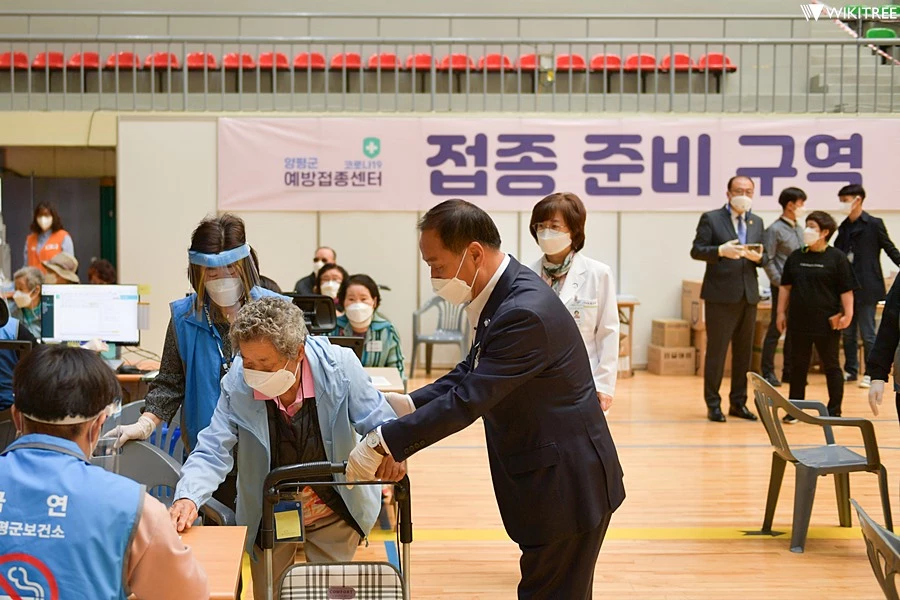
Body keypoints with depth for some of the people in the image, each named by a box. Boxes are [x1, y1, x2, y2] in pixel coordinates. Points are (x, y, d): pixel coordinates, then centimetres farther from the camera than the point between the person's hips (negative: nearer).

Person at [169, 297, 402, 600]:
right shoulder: (237, 383, -20)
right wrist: (187, 497, -35)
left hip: (334, 514, -1)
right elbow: (212, 452, -17)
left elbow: (379, 422, -15)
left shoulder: (339, 366, -23)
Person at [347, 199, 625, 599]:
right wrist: (410, 403, 0)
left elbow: (468, 400, -28)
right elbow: (471, 371, 14)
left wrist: (382, 442, -23)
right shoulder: (503, 293, 4)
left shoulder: (525, 312, -27)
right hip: (549, 480, 9)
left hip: (565, 487, -9)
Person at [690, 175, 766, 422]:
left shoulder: (757, 222, 15)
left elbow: (763, 258, 15)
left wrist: (758, 257, -8)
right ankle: (713, 404, 7)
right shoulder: (711, 219, -1)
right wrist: (721, 250, -21)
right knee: (716, 350, -1)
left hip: (748, 295, 5)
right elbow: (696, 251, -6)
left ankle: (738, 403, 19)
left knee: (744, 351, 9)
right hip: (721, 295, -5)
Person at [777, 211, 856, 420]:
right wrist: (781, 312, 8)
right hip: (799, 322, 4)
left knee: (831, 367, 7)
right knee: (798, 367, 10)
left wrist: (847, 314, -11)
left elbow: (846, 290, -6)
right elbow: (786, 287, 12)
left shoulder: (837, 257, -4)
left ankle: (834, 411, 15)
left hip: (827, 324, -4)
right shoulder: (796, 257, 7)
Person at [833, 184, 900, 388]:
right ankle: (850, 370, 20)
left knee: (867, 332, -2)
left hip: (866, 287, -6)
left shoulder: (874, 224, -5)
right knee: (848, 332, 10)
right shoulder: (844, 227, 12)